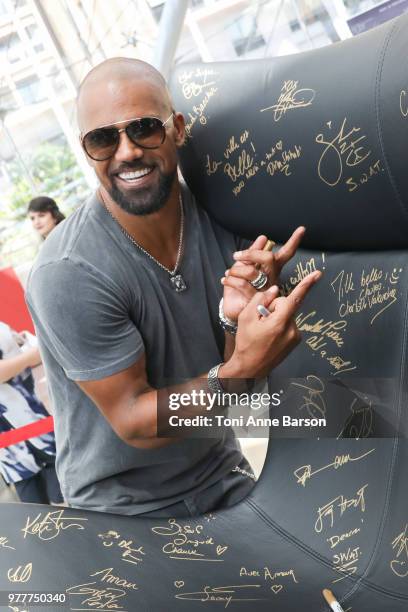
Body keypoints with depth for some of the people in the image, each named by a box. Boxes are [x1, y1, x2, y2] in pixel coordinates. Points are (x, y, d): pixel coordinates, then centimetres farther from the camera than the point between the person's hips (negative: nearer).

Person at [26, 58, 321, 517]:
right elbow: (133, 422, -22)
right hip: (124, 511, -4)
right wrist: (236, 372, -37)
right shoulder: (68, 275, -26)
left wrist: (238, 319, -27)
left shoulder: (219, 219, -11)